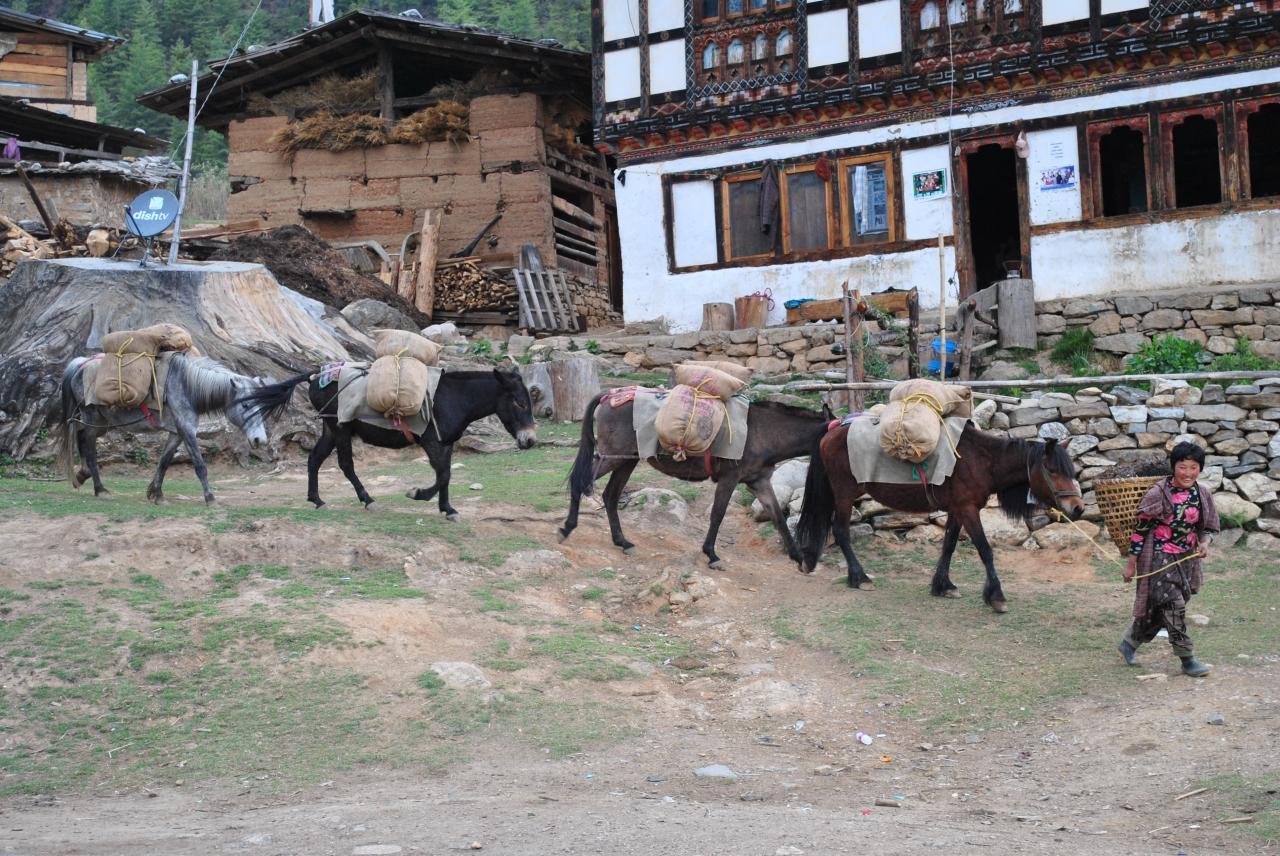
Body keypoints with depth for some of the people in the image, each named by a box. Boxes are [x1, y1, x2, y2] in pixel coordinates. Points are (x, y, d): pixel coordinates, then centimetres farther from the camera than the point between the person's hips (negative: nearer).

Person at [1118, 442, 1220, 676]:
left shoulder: (1203, 494, 2)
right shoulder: (1159, 493, -13)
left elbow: (1210, 527, 13)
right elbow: (1140, 528, -8)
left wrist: (1205, 543, -11)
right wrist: (1131, 563, -6)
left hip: (1187, 560, 6)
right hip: (1159, 559, -6)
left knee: (1159, 610, 12)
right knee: (1174, 606, -12)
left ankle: (1129, 643, 32)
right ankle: (1187, 660, -5)